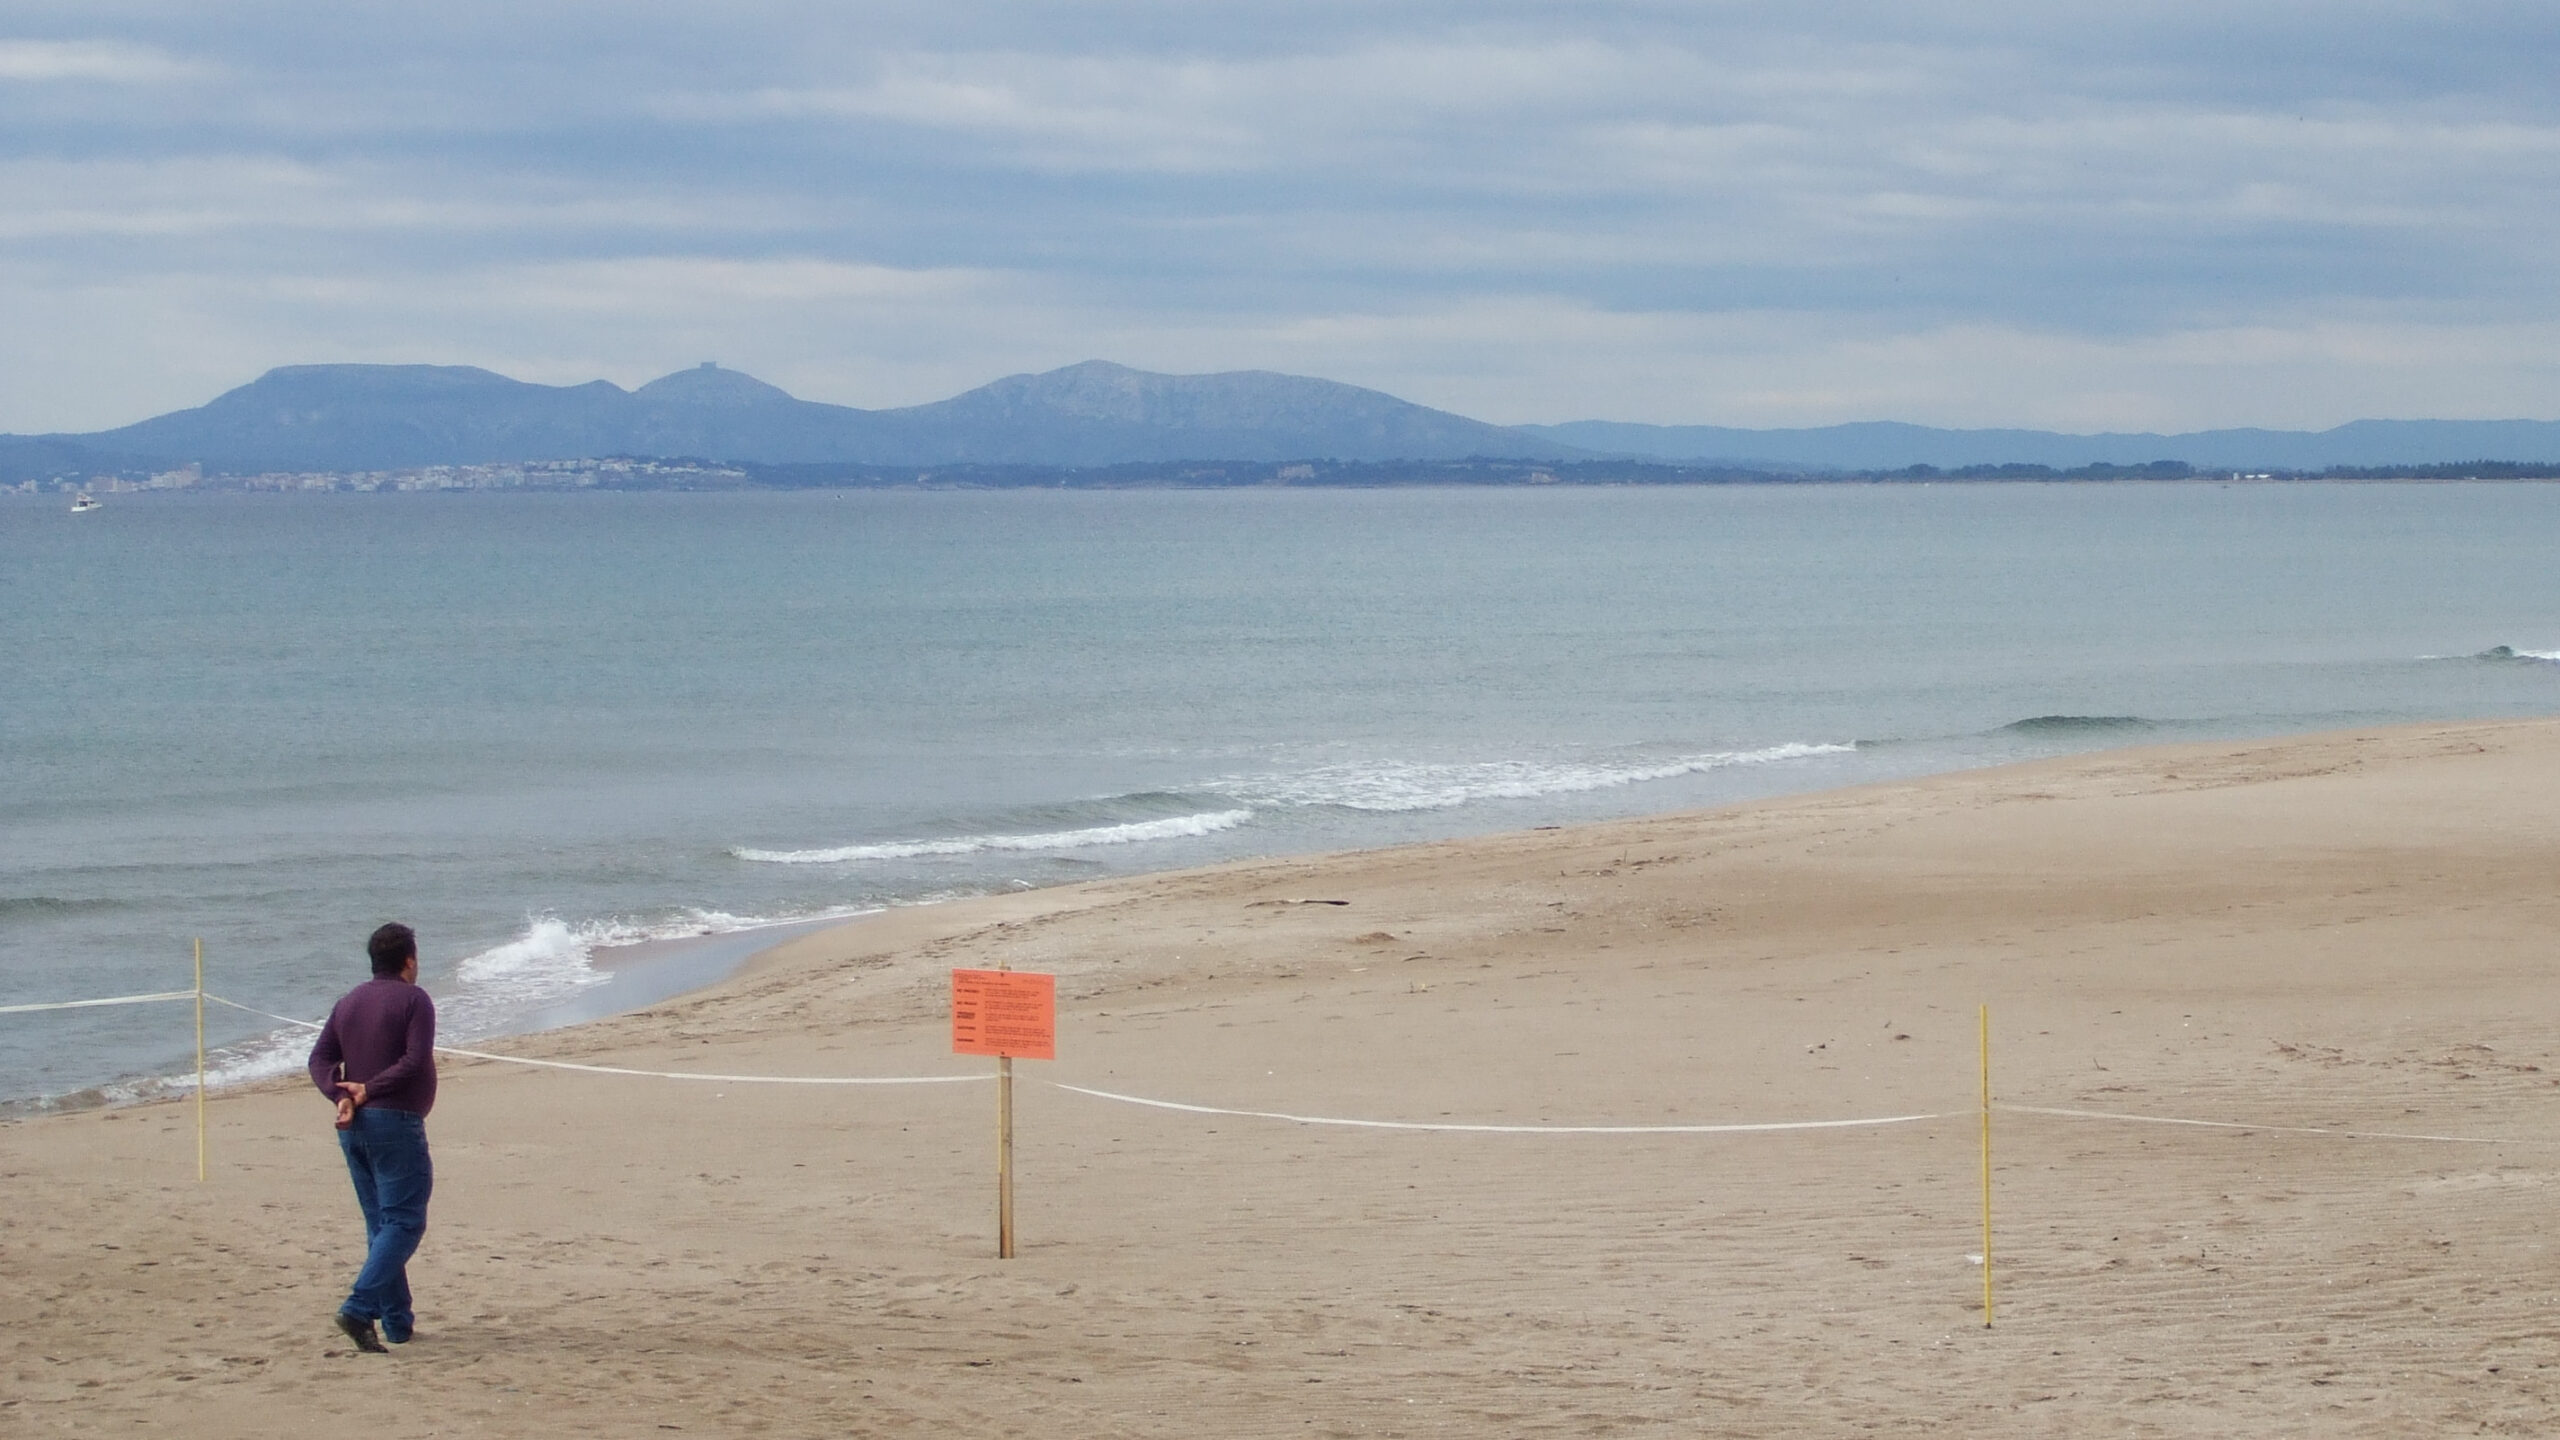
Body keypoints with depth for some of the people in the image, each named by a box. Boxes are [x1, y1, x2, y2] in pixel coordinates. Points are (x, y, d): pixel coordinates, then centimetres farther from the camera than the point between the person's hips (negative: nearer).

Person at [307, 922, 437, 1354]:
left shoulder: (349, 1002, 15)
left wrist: (342, 1096, -7)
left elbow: (320, 1058, 6)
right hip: (395, 1121, -7)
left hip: (355, 1125, 7)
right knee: (403, 1222, -7)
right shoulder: (414, 1000, -5)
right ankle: (359, 1309, -23)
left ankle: (398, 1321, 15)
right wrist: (370, 1089, -11)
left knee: (381, 1224, 14)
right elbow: (415, 1061, -17)